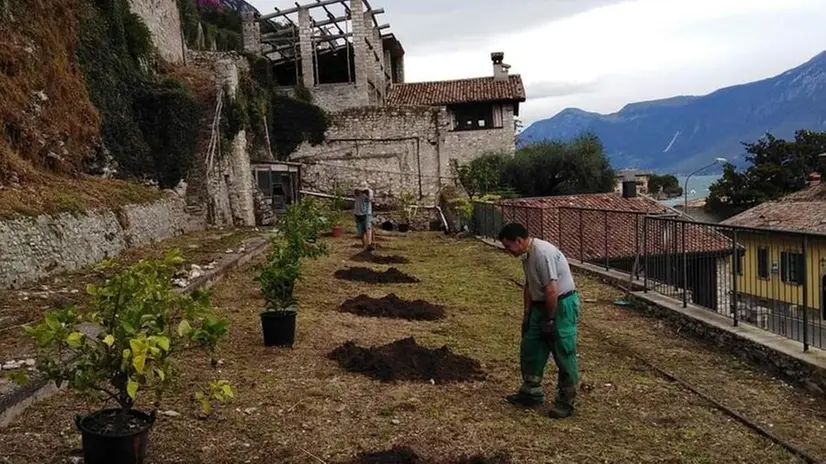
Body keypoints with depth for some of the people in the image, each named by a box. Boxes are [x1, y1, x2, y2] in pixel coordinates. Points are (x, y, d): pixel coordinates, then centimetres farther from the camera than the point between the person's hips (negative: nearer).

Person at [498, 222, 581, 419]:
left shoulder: (543, 254, -26)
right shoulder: (526, 255, 5)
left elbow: (551, 291, -26)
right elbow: (529, 285, 16)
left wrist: (550, 320, -19)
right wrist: (527, 313, 15)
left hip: (562, 305, -10)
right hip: (541, 305, 10)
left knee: (564, 356, -1)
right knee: (530, 349, 14)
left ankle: (565, 402, 8)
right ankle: (531, 393, 26)